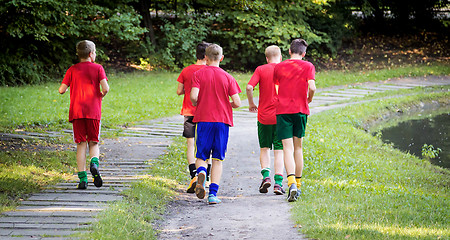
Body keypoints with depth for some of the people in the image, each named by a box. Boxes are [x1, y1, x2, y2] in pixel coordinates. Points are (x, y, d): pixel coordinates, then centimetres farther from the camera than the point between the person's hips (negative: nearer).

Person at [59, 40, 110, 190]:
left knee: (81, 144, 4)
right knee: (94, 143, 10)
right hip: (93, 111, -1)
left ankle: (82, 178, -4)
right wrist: (101, 96, 13)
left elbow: (61, 90, 1)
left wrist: (64, 89, 25)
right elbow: (105, 88, -9)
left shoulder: (72, 70, 7)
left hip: (76, 111, 1)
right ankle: (94, 163, -22)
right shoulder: (98, 68, 3)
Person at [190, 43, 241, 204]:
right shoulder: (227, 77, 2)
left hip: (203, 120, 0)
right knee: (218, 159, 5)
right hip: (222, 120, 0)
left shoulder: (198, 74, 0)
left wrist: (196, 104, 10)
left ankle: (200, 172, -25)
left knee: (201, 156, 9)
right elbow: (237, 103, -4)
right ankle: (213, 193, -4)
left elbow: (194, 96, -13)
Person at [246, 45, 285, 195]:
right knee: (279, 150, 4)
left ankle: (266, 175, -5)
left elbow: (249, 87, -11)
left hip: (264, 116, 0)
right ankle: (278, 182, -4)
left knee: (264, 148, 14)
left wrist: (251, 104, 4)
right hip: (281, 116, 0)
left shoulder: (261, 69, -1)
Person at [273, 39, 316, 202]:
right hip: (300, 109, 0)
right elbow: (312, 87, -11)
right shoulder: (308, 66, 1)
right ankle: (298, 184, 21)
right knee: (298, 147, 14)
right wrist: (309, 98, 9)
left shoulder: (279, 67, 6)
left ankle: (292, 183, -26)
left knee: (288, 148, -7)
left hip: (282, 110, 0)